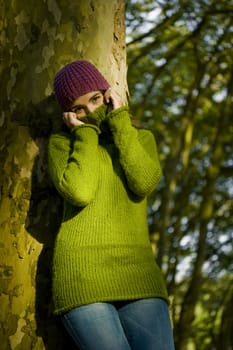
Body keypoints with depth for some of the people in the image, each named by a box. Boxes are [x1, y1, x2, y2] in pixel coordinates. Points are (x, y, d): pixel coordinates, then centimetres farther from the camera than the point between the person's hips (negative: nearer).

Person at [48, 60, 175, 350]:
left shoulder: (141, 138, 19)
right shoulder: (62, 143, 11)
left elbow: (143, 184, -4)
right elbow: (80, 192, -10)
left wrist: (119, 122, 1)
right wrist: (86, 133, 2)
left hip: (135, 273, 3)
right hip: (83, 273, -3)